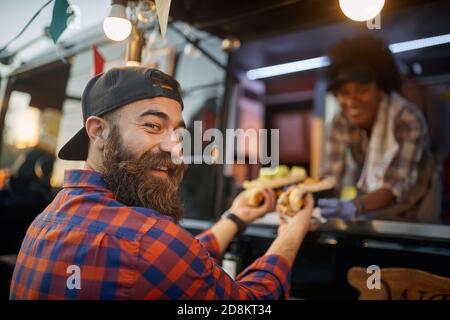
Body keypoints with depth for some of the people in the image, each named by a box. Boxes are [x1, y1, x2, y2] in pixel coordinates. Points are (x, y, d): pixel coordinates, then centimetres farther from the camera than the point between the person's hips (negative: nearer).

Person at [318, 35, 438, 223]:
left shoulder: (407, 120, -29)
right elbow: (332, 176, -21)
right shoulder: (340, 123, -17)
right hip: (371, 205, 3)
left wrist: (354, 208, -55)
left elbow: (397, 186, -37)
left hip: (412, 209, -2)